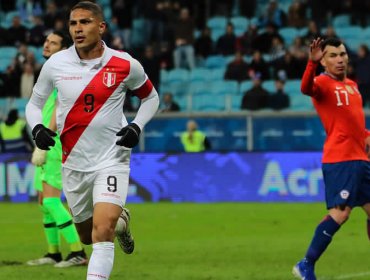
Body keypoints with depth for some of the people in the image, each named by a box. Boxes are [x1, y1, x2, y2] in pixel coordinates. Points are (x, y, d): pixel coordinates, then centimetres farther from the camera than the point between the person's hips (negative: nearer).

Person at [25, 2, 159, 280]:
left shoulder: (125, 64, -8)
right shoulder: (55, 64, -5)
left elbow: (151, 97, 11)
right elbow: (34, 103, 10)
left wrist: (137, 126, -7)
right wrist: (37, 127, -11)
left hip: (112, 160, -3)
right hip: (73, 163, 3)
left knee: (102, 233, -20)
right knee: (87, 236, 17)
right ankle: (120, 219, 51)